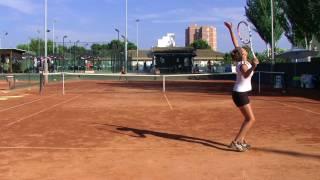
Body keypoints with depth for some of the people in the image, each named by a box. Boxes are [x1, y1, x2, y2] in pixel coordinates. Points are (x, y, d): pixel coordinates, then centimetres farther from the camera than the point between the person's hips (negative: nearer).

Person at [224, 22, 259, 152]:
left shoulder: (241, 61, 0)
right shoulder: (243, 65, -21)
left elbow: (235, 43, 6)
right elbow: (246, 75, -45)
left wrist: (230, 29, 12)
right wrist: (253, 66, -59)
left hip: (240, 93, 9)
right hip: (240, 94, -9)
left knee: (248, 119, 15)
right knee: (251, 119, -10)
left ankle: (241, 141, 20)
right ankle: (236, 142, -12)